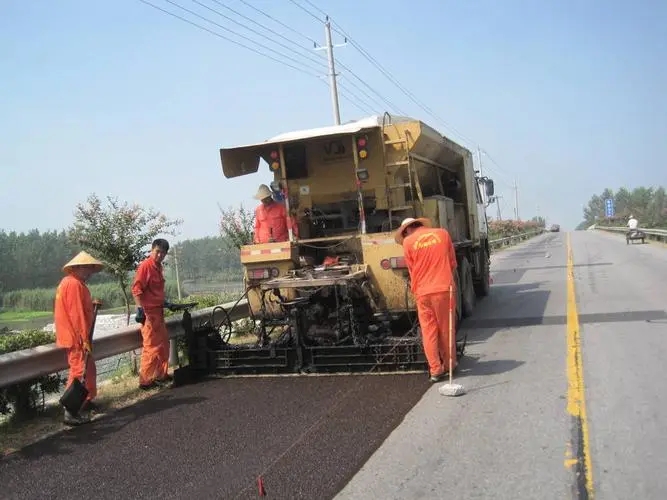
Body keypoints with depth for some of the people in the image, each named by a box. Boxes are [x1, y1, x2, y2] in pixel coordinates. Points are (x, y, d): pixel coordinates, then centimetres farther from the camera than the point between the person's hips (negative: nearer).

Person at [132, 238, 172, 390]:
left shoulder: (158, 266, 13)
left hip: (158, 311, 10)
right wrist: (140, 309, -24)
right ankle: (145, 380, 1)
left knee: (164, 344, 17)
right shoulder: (145, 265, -14)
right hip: (148, 312, -10)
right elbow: (136, 289, -19)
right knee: (151, 347, -6)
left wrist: (164, 303, 26)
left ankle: (162, 374, 29)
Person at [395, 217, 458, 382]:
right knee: (446, 329, 13)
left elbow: (412, 270, 9)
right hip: (444, 289, 1)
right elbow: (453, 262, 12)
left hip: (423, 292, -1)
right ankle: (449, 364, 24)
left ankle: (435, 370, 6)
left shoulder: (408, 242, 2)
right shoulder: (443, 233, 7)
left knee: (429, 331, 6)